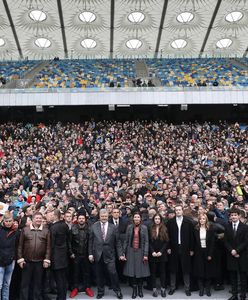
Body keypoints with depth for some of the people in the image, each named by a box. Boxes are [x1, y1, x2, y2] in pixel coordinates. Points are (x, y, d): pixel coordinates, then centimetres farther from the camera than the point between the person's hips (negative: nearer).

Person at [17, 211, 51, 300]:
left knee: (38, 283, 9)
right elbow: (20, 245, 3)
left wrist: (47, 259, -4)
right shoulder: (25, 229, 2)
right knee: (25, 283, 7)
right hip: (27, 261, 0)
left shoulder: (46, 231, 3)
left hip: (40, 262, 0)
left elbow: (48, 246, 1)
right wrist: (20, 258, -2)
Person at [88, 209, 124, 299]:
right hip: (97, 254, 1)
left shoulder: (113, 227, 0)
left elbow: (117, 242, 2)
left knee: (113, 273, -4)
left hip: (109, 255, -1)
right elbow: (90, 241, 4)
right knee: (99, 274, 11)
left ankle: (117, 290, 17)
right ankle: (100, 291, 28)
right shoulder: (94, 227, 2)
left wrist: (120, 254, -3)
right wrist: (90, 253, 0)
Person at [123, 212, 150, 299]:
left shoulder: (144, 228, -1)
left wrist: (145, 254, -8)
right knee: (132, 271, 0)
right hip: (131, 251, 1)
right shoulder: (129, 227, 2)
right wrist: (124, 252, 1)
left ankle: (140, 289, 18)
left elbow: (146, 242, -2)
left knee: (141, 271, 3)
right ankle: (134, 290, 11)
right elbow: (126, 241, 5)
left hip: (140, 251, -1)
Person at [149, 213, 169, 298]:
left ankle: (163, 288, 12)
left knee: (162, 271, 5)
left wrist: (161, 251, -10)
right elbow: (149, 242, 1)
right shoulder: (150, 229, 2)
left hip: (162, 254, 0)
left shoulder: (164, 229, 3)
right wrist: (152, 252, -11)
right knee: (153, 271, 4)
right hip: (153, 254, 0)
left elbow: (166, 242, 0)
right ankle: (154, 289, 11)